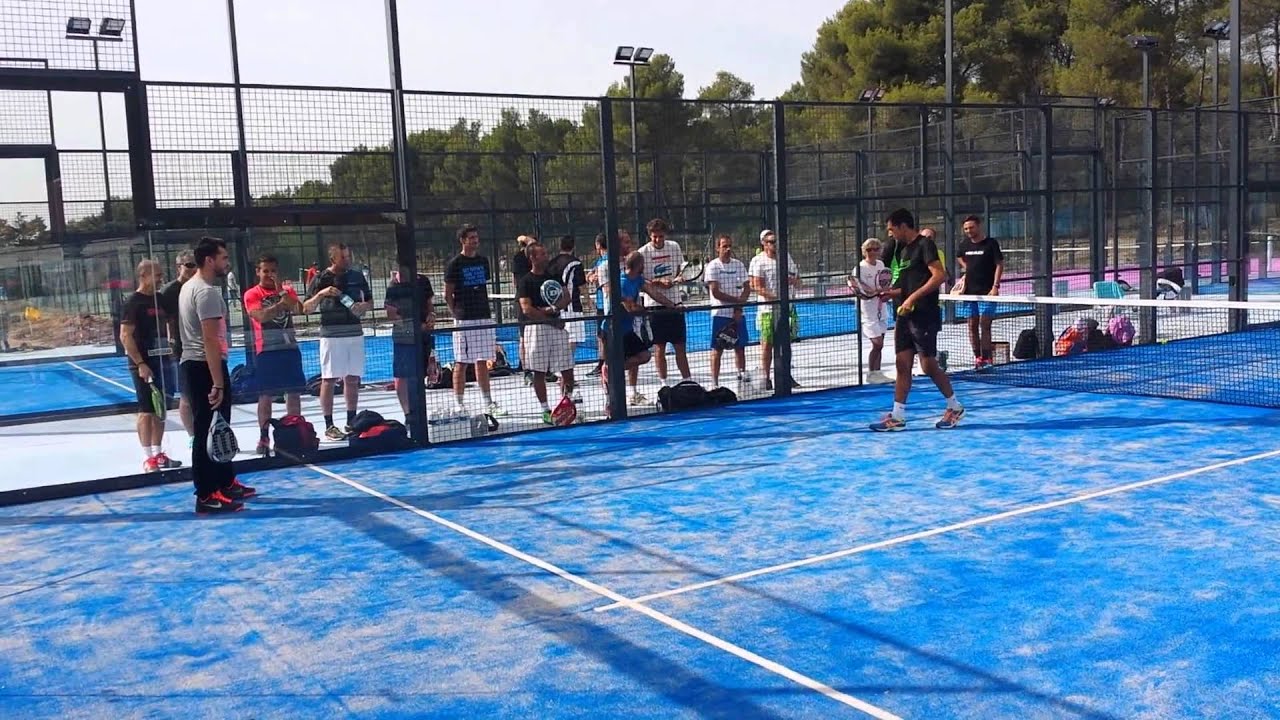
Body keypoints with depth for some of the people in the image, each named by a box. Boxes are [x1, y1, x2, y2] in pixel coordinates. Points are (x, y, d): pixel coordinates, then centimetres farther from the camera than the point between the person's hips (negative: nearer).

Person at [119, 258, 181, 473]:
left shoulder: (160, 299, 11)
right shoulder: (134, 302, -10)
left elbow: (171, 325, 23)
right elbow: (125, 336, -15)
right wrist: (140, 364, -20)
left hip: (163, 361, 7)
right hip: (144, 364, -7)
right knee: (146, 410, -4)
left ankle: (158, 453, 19)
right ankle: (148, 458, 1)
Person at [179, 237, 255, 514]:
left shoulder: (190, 286, 16)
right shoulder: (207, 292, -17)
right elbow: (210, 340, -23)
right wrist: (218, 384, -24)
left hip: (192, 365, 11)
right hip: (205, 367, -11)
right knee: (208, 432, -6)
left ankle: (226, 483, 29)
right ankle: (207, 496, -1)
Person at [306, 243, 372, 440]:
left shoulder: (357, 276, 9)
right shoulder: (321, 279, -1)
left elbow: (370, 301, 18)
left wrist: (364, 306, -4)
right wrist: (321, 293, -19)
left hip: (355, 333, 4)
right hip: (331, 334, -4)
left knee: (353, 379, 8)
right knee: (329, 379, -3)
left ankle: (351, 422, 17)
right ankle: (329, 426, 1)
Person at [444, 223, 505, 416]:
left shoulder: (483, 261, 12)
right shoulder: (454, 264, -4)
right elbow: (448, 295, -2)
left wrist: (485, 309, 12)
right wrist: (457, 314, -5)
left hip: (484, 318, 5)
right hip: (465, 320, -5)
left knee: (482, 362, 10)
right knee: (461, 363, -1)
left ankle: (488, 403, 15)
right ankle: (460, 404, 5)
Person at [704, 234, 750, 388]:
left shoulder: (738, 264, 8)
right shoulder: (713, 266, -6)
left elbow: (747, 288, 5)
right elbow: (716, 293, -13)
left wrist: (739, 307, -10)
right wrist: (737, 299, -10)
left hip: (738, 313, 4)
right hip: (720, 313, -4)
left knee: (740, 347, 9)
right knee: (717, 350, -2)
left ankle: (742, 376, 21)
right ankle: (714, 383, 0)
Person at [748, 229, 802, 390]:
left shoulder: (786, 256, 11)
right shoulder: (758, 260, -6)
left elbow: (798, 283, 16)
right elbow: (758, 288, -13)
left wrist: (792, 280, -9)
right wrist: (776, 298, -24)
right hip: (768, 309, -5)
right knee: (767, 344, -2)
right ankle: (765, 378, 5)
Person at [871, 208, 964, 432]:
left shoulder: (924, 244, -8)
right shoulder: (902, 248, 17)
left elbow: (939, 275, -19)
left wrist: (913, 297, -22)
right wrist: (892, 293, 5)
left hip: (924, 315, -8)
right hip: (905, 315, 8)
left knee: (929, 365, -4)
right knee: (902, 364, 5)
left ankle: (955, 407, 13)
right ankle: (897, 416, 6)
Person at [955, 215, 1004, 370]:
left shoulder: (991, 243, -5)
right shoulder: (964, 244, 9)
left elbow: (999, 265, -6)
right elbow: (959, 257, 30)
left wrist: (995, 286, -15)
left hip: (987, 292, -5)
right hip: (970, 291, 5)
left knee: (985, 324, -10)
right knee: (972, 325, 5)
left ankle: (986, 358, -10)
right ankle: (977, 357, 13)